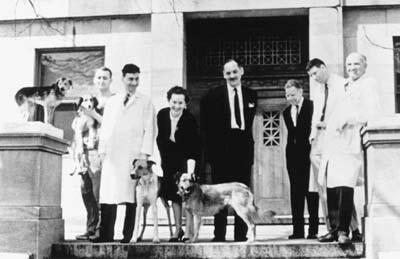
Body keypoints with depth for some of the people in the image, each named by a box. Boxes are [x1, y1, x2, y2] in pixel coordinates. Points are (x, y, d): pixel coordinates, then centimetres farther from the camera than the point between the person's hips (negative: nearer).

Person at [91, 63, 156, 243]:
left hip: (133, 155, -2)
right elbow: (105, 128, 17)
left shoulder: (145, 103, 9)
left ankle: (127, 236, 1)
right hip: (112, 157, 3)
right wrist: (103, 151, 6)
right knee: (108, 195, -4)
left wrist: (144, 154, -8)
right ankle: (106, 235, -1)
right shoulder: (112, 102, 18)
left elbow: (149, 130, 2)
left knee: (131, 196, -4)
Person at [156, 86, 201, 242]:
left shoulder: (190, 120, -22)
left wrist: (190, 172, -34)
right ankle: (178, 229, 15)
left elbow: (193, 149, -26)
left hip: (186, 159, -4)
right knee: (173, 193, 5)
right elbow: (160, 138, 6)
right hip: (169, 159, 4)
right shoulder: (162, 115, -9)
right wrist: (164, 158, 5)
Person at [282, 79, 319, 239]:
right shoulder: (286, 112, 16)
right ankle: (298, 230, 9)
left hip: (308, 155, -6)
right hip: (293, 157, 6)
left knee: (311, 192, -2)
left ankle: (313, 230, 3)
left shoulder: (311, 106, -4)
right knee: (295, 193, 5)